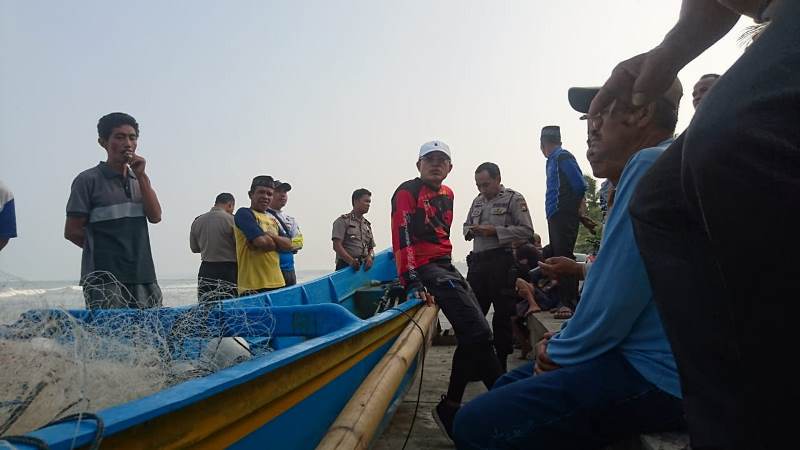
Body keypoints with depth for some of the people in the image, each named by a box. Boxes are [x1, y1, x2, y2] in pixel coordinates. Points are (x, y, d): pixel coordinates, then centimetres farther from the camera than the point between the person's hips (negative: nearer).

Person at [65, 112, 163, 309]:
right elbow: (72, 231, -2)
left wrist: (141, 176, -4)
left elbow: (155, 217, 1)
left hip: (143, 276, 5)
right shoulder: (88, 180, -2)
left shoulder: (139, 180, 15)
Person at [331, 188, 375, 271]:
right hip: (346, 267, -6)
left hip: (363, 267, 6)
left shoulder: (367, 225, 20)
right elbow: (337, 245, -10)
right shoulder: (343, 221, 1)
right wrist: (351, 260, -22)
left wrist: (370, 257, -4)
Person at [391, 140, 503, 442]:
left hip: (445, 266, 10)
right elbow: (402, 237, -19)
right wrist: (412, 282, -28)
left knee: (473, 335, 8)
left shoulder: (447, 194, 18)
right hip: (426, 269, -10)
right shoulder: (407, 192, -8)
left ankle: (451, 408, 17)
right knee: (478, 332, -18)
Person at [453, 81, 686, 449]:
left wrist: (561, 352, -5)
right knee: (506, 389, 19)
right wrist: (563, 340, 10)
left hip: (654, 377, -11)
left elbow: (617, 295, -23)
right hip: (645, 357, 11)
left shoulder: (652, 165, -17)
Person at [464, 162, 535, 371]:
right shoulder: (477, 201, 18)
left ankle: (500, 365, 15)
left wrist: (495, 231, -15)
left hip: (501, 261, -6)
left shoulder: (513, 199, -2)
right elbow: (466, 226, 29)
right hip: (477, 261, 6)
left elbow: (527, 230, -10)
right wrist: (470, 231, 5)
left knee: (502, 315, 3)